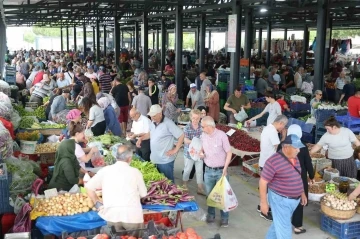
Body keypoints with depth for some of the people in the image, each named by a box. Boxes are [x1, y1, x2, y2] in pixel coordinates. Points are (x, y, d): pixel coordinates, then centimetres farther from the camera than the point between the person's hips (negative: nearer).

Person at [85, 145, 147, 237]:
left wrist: (97, 203, 18)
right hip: (132, 215, -1)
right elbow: (143, 194, 11)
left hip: (112, 215, 2)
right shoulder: (135, 171, 3)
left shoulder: (105, 170, 6)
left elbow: (88, 187, 7)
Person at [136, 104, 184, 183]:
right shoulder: (153, 123, 6)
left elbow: (181, 135, -18)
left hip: (165, 160, -8)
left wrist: (175, 150, -16)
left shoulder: (168, 124, -18)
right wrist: (141, 138, 9)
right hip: (154, 159, 8)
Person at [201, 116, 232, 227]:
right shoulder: (203, 135, -2)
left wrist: (225, 169, -15)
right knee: (209, 194, 15)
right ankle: (211, 214, 32)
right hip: (208, 170, 4)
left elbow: (229, 152, -12)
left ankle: (224, 217, 20)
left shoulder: (221, 135, -17)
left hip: (220, 171, -4)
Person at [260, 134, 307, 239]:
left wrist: (302, 193, 19)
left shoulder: (295, 158, 3)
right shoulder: (274, 161, -23)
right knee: (284, 230, 0)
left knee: (278, 224, 23)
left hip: (294, 199, 8)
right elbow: (263, 182, -19)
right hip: (280, 200, -7)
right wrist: (263, 202, -17)